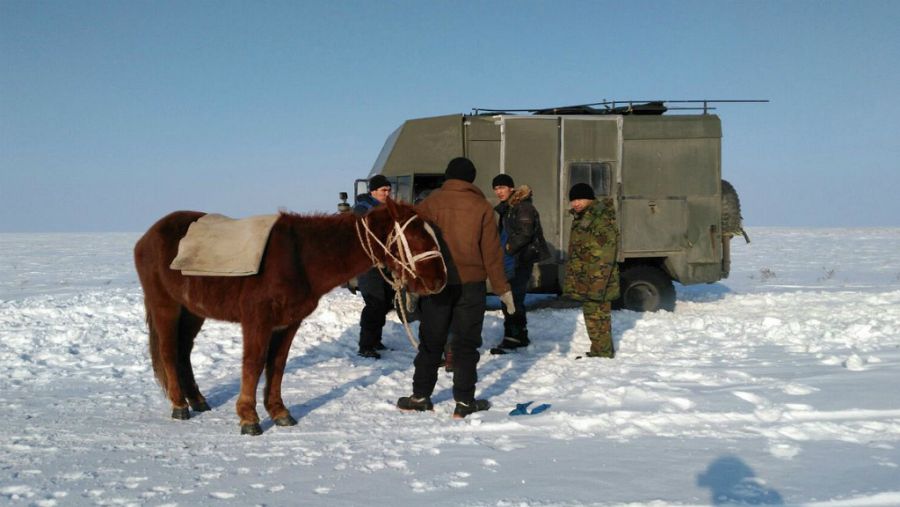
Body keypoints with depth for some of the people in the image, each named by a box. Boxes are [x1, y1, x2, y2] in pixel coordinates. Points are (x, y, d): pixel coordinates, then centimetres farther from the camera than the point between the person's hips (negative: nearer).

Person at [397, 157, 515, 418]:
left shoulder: (430, 203, 0)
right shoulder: (481, 207, -1)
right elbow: (491, 251, -2)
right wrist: (502, 288, 4)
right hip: (471, 283, -1)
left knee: (431, 342, 12)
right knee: (466, 343, 6)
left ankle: (420, 396, 16)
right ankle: (464, 402, 7)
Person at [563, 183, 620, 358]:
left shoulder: (602, 221, -17)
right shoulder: (581, 219, 15)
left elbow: (603, 259, -22)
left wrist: (597, 285, -26)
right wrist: (572, 281, 23)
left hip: (595, 282, -10)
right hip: (585, 283, 10)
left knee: (597, 317, -5)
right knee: (597, 316, 17)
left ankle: (602, 353, 2)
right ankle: (605, 351, 27)